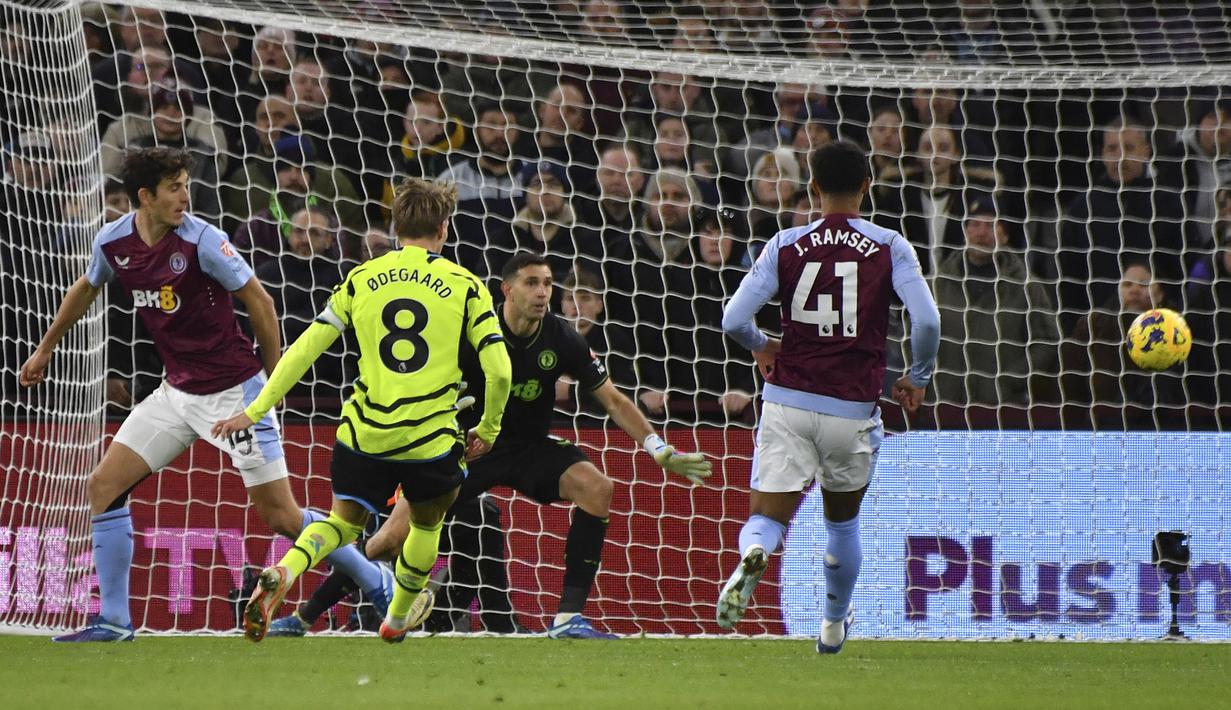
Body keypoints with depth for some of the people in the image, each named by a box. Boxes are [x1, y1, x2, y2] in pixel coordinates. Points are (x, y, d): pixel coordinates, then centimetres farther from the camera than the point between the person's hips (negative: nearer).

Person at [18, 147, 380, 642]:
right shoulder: (113, 242, -3)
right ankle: (113, 621, 6)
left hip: (234, 391, -6)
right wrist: (45, 349, 29)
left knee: (281, 516, -7)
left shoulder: (201, 241, -19)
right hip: (177, 392, 6)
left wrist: (274, 374, 0)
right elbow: (86, 289, 19)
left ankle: (379, 587, 10)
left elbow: (257, 299, -8)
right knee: (104, 486, -1)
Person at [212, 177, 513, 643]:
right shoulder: (464, 286, 0)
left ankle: (282, 574, -11)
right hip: (431, 439, -1)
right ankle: (398, 617, 43)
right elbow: (499, 369, -5)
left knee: (344, 523, 18)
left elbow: (304, 350, 3)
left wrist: (255, 412, 8)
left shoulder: (361, 280, 6)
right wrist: (488, 431, 10)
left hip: (363, 433, 2)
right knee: (426, 524, 26)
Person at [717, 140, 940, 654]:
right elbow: (927, 321, -14)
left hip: (788, 401, 0)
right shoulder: (890, 249, -3)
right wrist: (918, 378, 5)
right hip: (853, 410, 0)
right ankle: (834, 626, 38)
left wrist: (763, 347, 17)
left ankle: (752, 557, -35)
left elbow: (733, 321, -5)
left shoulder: (786, 246, 0)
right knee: (843, 521, 24)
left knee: (766, 517, 1)